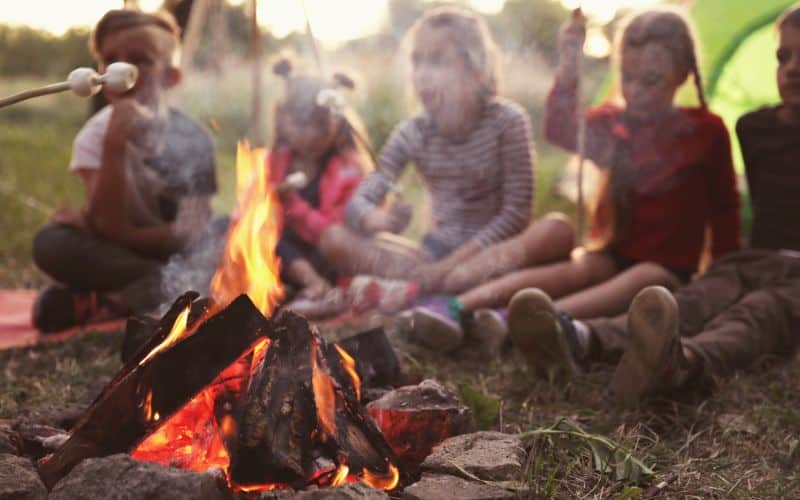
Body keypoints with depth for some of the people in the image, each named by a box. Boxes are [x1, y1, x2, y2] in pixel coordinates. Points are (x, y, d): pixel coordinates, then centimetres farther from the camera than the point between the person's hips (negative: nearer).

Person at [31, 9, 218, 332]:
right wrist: (114, 146, -36)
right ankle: (157, 288, -18)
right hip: (118, 256, 0)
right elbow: (109, 224, -24)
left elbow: (188, 234, -17)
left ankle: (109, 302, -19)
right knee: (51, 242, -28)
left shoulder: (192, 138, -13)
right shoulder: (95, 135, -12)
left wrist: (103, 229, -22)